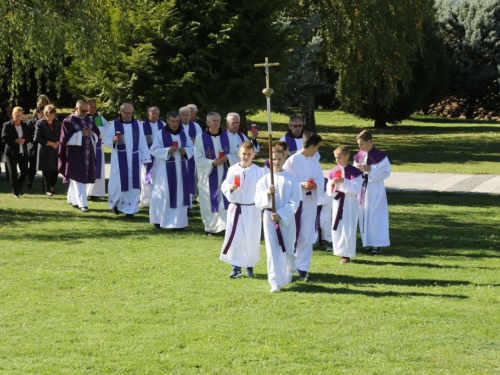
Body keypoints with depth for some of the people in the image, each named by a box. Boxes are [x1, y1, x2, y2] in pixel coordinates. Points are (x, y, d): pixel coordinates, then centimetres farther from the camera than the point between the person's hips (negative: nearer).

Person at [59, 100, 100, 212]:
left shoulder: (89, 120, 10)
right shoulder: (68, 121, -7)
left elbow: (97, 134, 13)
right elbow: (65, 138, -13)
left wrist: (91, 134, -10)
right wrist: (81, 134, -18)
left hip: (87, 154, 6)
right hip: (75, 155, -6)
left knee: (84, 178, 10)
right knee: (78, 179, -10)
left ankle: (73, 199, 25)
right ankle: (82, 204, -13)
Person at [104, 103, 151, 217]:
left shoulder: (137, 124, 6)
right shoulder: (114, 124, -1)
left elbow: (142, 142, 6)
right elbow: (106, 140, -6)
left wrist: (145, 158, 2)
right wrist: (113, 140, -28)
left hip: (134, 158, 2)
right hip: (119, 158, -2)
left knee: (133, 184, -1)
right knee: (119, 182, -1)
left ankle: (130, 209, 5)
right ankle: (115, 202, 24)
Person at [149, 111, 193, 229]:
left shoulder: (183, 133, 8)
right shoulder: (160, 134, -4)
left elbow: (191, 148, 12)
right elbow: (154, 150, -7)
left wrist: (185, 151, -10)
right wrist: (167, 150, -21)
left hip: (180, 169, 4)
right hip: (165, 169, -4)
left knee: (180, 195, 2)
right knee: (164, 195, -4)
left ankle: (178, 222, 7)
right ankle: (158, 219, 10)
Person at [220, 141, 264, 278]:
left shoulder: (258, 171, -1)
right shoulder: (233, 170, 0)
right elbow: (224, 186, 0)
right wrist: (231, 188, -23)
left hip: (252, 209, 0)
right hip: (236, 208, 0)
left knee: (252, 239, 5)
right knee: (235, 238, -4)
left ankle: (250, 266, 21)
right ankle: (236, 267, 5)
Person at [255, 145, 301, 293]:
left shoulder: (291, 181, -5)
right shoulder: (264, 180, 1)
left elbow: (294, 202, -8)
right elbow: (258, 201, -2)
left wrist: (280, 214, -17)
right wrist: (267, 193, -21)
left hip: (287, 219, -1)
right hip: (269, 218, 1)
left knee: (287, 250, 9)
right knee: (273, 251, -5)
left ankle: (288, 275, 37)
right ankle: (275, 282, -4)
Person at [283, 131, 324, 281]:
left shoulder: (314, 162, 8)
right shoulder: (292, 160, -10)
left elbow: (321, 180, 12)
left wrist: (316, 185, -10)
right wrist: (301, 185, -21)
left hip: (310, 202, 5)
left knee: (307, 237, 5)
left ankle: (302, 268, 12)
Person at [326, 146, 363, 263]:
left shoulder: (355, 172, -8)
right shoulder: (333, 172, 6)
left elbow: (356, 189, -15)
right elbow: (329, 192, 8)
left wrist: (344, 182, -24)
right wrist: (332, 183, -13)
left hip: (350, 204, -5)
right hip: (337, 203, 5)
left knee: (348, 230, -5)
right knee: (336, 229, 5)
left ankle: (347, 255, 1)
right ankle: (340, 252, 15)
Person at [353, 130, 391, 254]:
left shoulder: (380, 156, -10)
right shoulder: (358, 156, 8)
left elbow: (386, 171, -12)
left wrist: (369, 169, -22)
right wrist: (356, 169, -10)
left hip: (375, 190, -6)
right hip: (362, 189, 6)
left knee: (375, 216, -7)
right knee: (363, 216, 7)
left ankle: (377, 244, -3)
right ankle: (368, 242, 14)